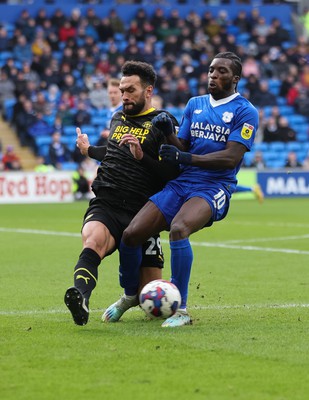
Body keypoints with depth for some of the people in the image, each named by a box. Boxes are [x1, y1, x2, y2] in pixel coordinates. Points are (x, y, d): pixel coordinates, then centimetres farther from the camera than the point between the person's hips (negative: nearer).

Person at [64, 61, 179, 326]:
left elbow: (173, 174, -9)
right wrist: (89, 150, 46)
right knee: (94, 239, -37)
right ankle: (81, 296, -62)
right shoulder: (118, 119, 20)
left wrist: (141, 157, -20)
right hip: (105, 205, 3)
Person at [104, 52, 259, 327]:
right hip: (181, 183, 6)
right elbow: (181, 149, 16)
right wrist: (168, 133, -5)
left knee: (178, 229, -35)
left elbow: (231, 158, -12)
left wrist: (186, 158, -18)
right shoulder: (195, 105, 17)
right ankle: (130, 295, 20)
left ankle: (181, 310, -25)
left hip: (214, 188, -6)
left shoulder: (245, 111, -2)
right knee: (131, 234, -8)